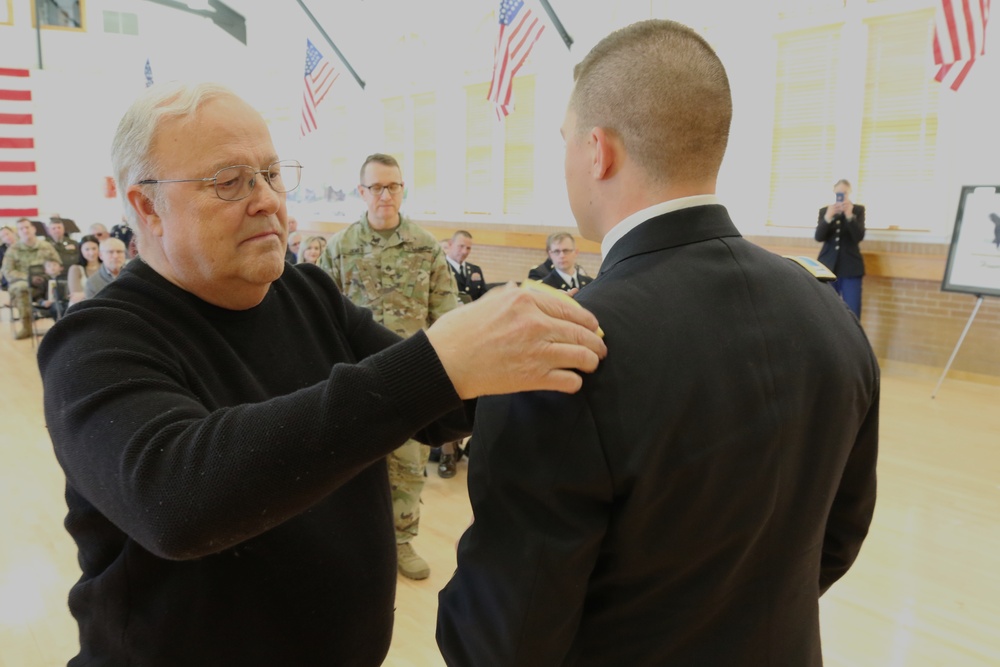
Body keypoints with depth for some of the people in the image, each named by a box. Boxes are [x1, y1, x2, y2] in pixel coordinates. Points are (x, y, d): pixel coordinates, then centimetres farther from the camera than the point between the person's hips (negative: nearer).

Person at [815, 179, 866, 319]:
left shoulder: (858, 210, 3)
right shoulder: (824, 211, 7)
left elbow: (859, 237, -9)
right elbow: (818, 237, -5)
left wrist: (849, 215, -21)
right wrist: (828, 217, -20)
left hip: (851, 267, -1)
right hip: (828, 266, 2)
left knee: (852, 313, -5)